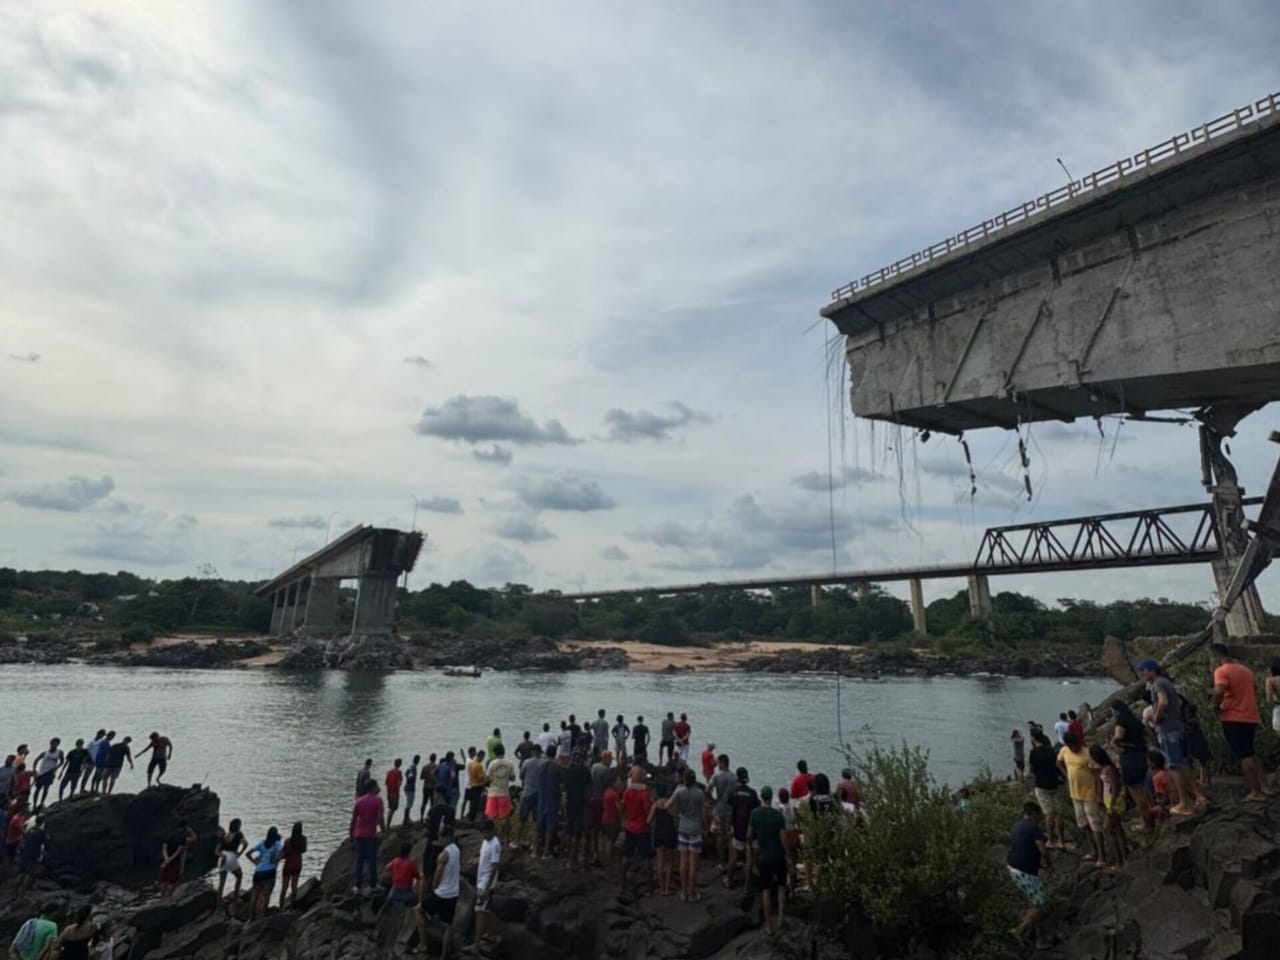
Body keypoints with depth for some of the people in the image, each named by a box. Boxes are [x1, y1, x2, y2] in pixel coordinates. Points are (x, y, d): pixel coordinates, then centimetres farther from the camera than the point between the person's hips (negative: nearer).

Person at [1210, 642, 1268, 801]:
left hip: (1234, 718, -8)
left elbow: (1218, 692, -29)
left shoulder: (1222, 671, -14)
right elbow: (1254, 692, 23)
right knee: (1250, 753, 20)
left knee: (1244, 756, -3)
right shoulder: (1246, 669, 13)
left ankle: (1256, 792, -2)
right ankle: (1263, 786, 19)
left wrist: (1217, 708, -12)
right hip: (1251, 717, 8)